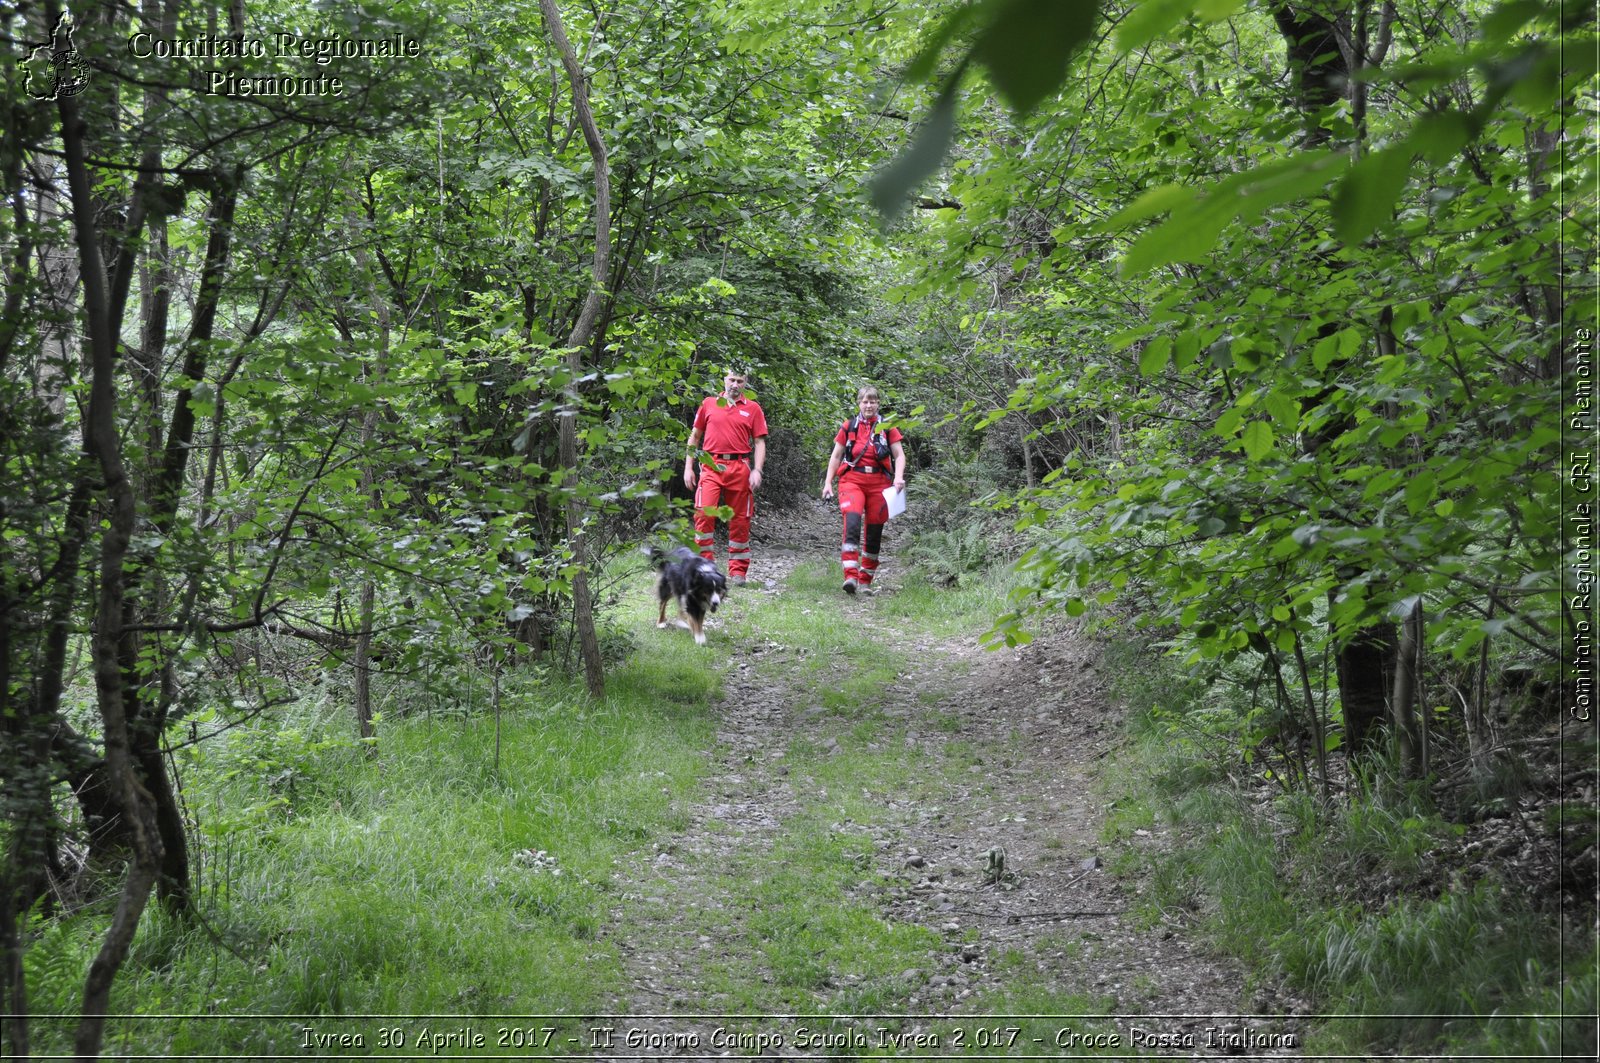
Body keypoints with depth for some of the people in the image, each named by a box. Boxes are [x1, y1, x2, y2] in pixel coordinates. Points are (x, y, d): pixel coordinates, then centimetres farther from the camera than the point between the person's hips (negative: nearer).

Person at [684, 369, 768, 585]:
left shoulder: (752, 408, 9)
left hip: (739, 469, 0)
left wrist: (757, 470, -6)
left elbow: (759, 442, 7)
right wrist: (688, 468, 9)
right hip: (711, 467, 0)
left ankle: (738, 571, 11)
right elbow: (694, 436, 16)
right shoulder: (709, 404, 11)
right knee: (704, 513, -15)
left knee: (739, 520, 3)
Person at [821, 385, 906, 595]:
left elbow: (899, 455, 4)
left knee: (875, 532, 4)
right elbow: (836, 456, 12)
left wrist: (898, 477, -13)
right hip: (852, 481, -1)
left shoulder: (887, 427, 6)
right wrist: (828, 482, 4)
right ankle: (851, 576, -30)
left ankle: (865, 581, 19)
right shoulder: (849, 426, 8)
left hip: (878, 483, 1)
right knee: (852, 522, -23)